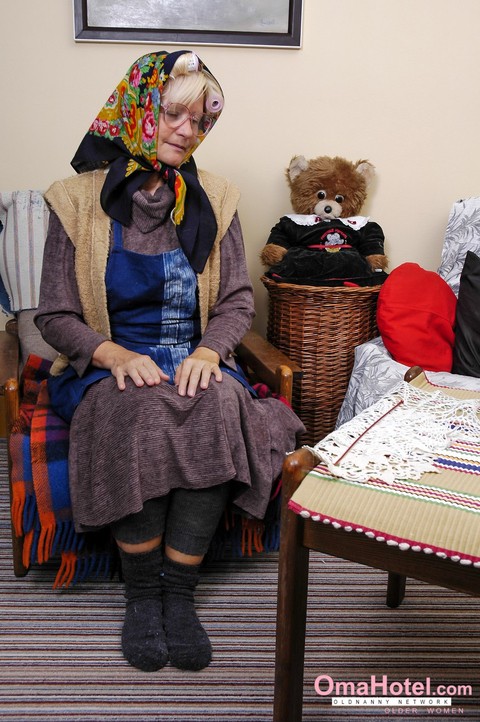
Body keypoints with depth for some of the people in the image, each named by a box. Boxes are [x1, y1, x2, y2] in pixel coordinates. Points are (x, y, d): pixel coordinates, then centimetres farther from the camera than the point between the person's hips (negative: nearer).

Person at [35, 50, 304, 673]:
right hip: (108, 365, -1)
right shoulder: (80, 202, 2)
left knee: (217, 413, -33)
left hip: (196, 361, 2)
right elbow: (55, 316, 0)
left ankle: (179, 588, -17)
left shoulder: (213, 201, 8)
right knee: (141, 417, -35)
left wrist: (207, 350, -16)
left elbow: (238, 300, 6)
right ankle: (140, 590, -12)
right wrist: (115, 354, -19)